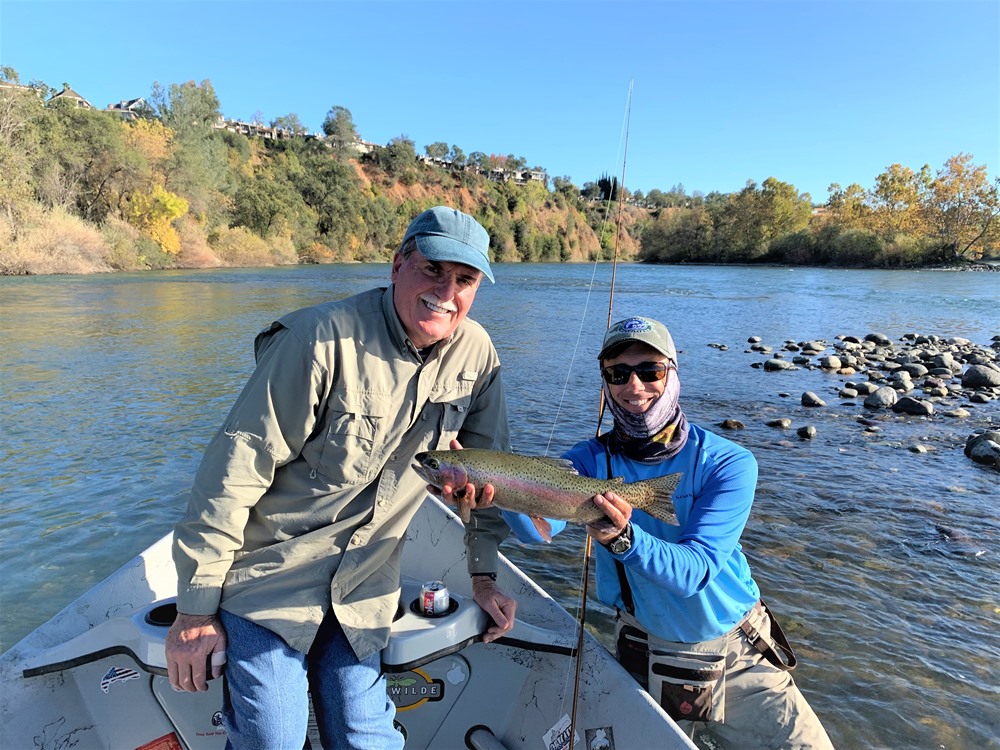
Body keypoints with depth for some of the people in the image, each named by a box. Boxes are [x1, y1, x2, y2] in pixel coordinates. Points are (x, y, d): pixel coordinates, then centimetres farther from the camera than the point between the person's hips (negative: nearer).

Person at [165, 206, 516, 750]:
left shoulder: (475, 353, -5)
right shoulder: (324, 340, -22)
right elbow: (235, 470, -18)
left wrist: (484, 575, 9)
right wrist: (196, 611, -12)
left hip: (362, 595, 4)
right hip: (267, 580, -4)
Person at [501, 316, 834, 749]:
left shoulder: (728, 464, -15)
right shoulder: (592, 459, -10)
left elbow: (696, 570, -25)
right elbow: (537, 528, -26)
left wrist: (625, 539, -43)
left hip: (741, 652, 0)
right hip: (649, 656, 1)